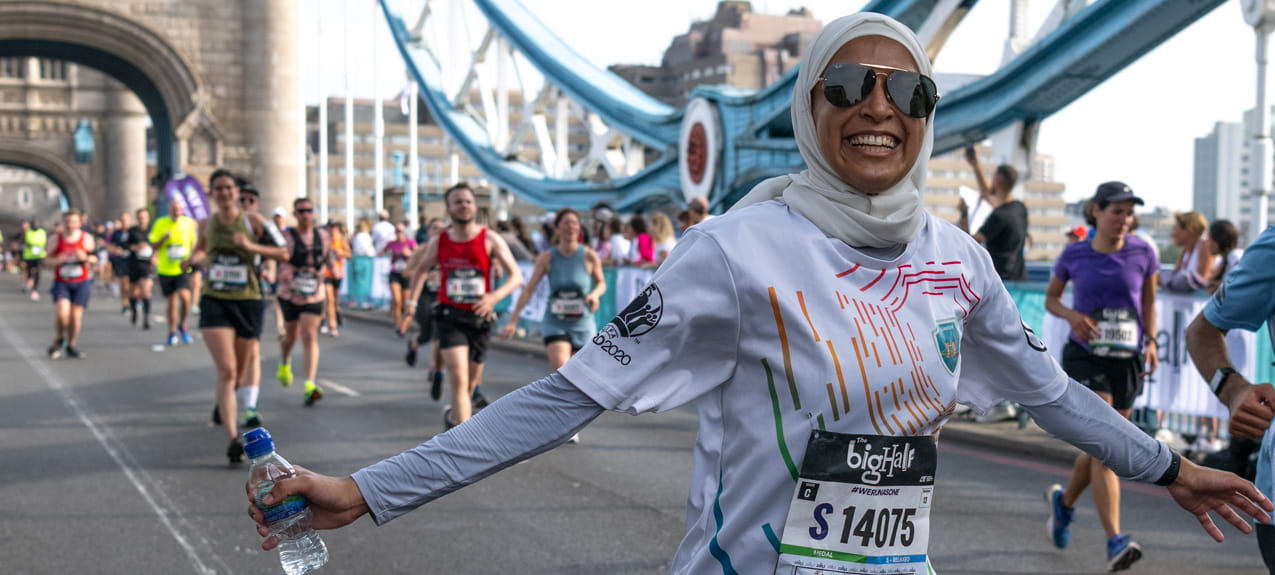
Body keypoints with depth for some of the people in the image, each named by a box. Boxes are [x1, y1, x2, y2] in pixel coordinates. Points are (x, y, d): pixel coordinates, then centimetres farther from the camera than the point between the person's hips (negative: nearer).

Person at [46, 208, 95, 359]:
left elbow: (94, 259, 9)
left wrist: (85, 258, -13)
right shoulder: (56, 239, 2)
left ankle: (72, 346, 18)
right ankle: (58, 341, 9)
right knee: (62, 312, -18)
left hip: (81, 283, 1)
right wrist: (56, 260, -14)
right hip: (61, 283, -1)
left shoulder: (86, 238, 2)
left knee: (76, 314, -1)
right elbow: (49, 258, 9)